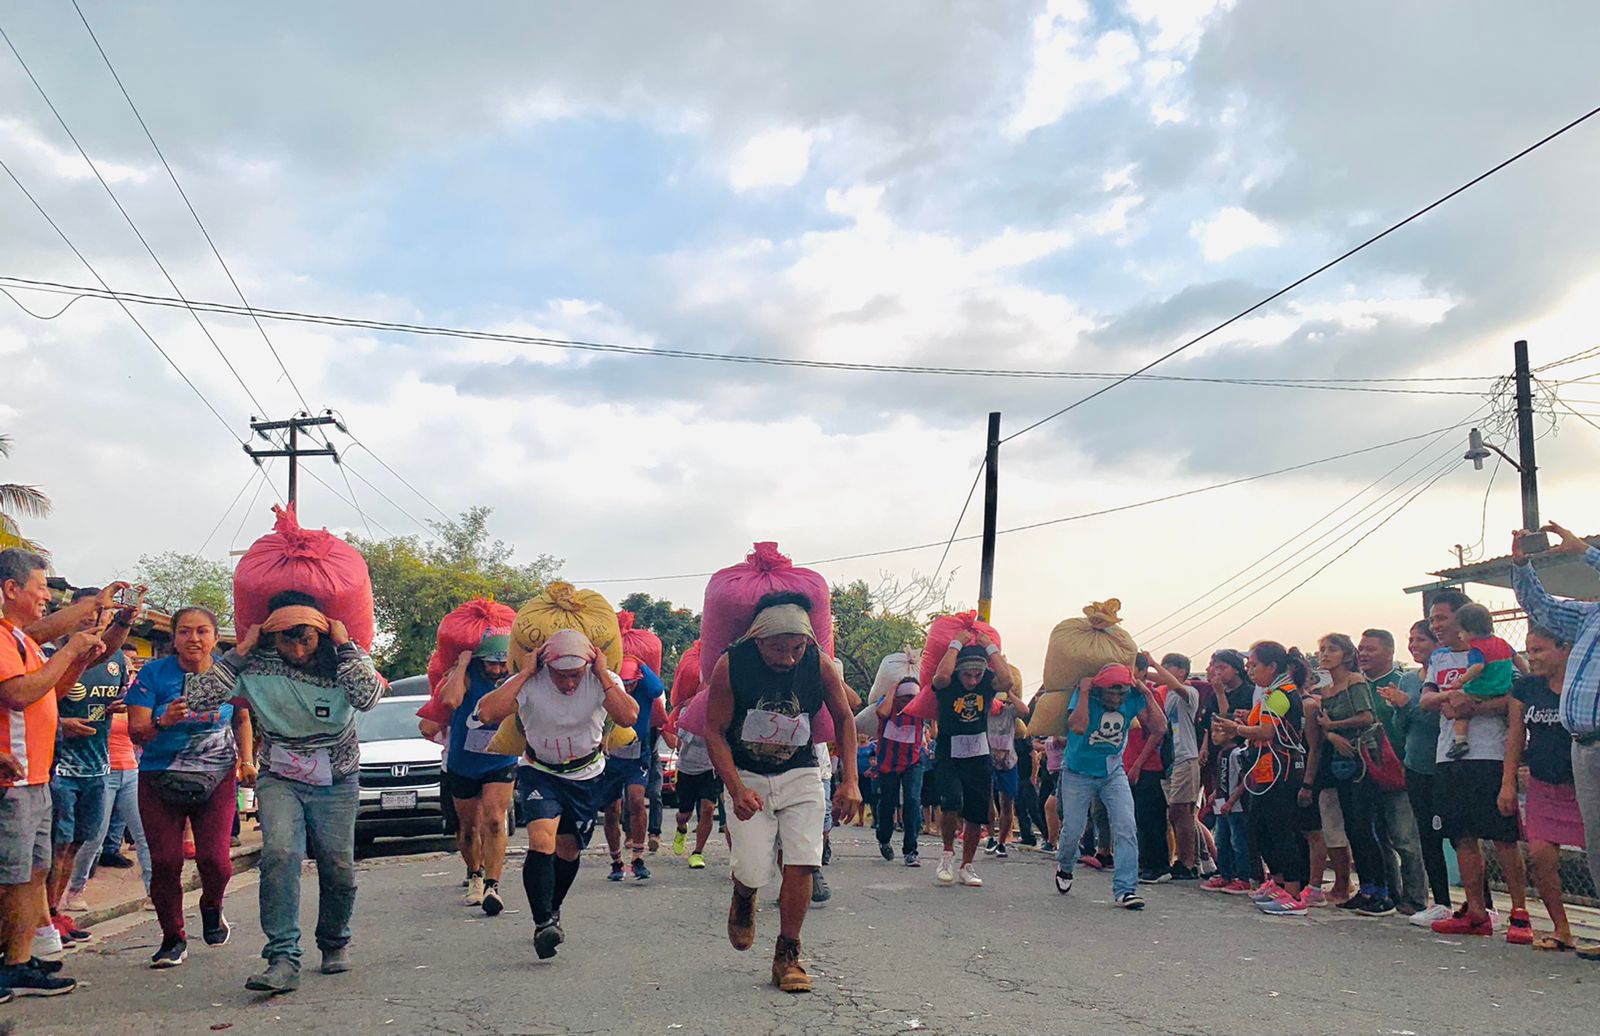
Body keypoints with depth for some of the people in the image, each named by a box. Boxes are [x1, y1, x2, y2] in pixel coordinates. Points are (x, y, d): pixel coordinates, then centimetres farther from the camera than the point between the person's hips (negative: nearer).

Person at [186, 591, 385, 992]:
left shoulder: (345, 660, -11)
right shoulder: (257, 667, -12)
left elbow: (368, 696, -32)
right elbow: (196, 697, -21)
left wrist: (344, 643, -26)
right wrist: (240, 651, -20)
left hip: (337, 782, 1)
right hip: (280, 779, 0)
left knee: (339, 872, 1)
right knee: (280, 853, -24)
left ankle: (334, 944, 30)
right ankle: (283, 959, -23)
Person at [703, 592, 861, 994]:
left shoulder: (820, 667, -13)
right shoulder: (731, 666, -18)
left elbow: (845, 720, 2)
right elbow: (715, 732, -11)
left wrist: (850, 781, -6)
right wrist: (736, 790, -21)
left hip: (800, 776, 1)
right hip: (746, 777, -1)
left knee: (801, 864, -11)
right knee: (753, 872, -10)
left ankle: (787, 956, 5)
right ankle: (742, 901, 28)